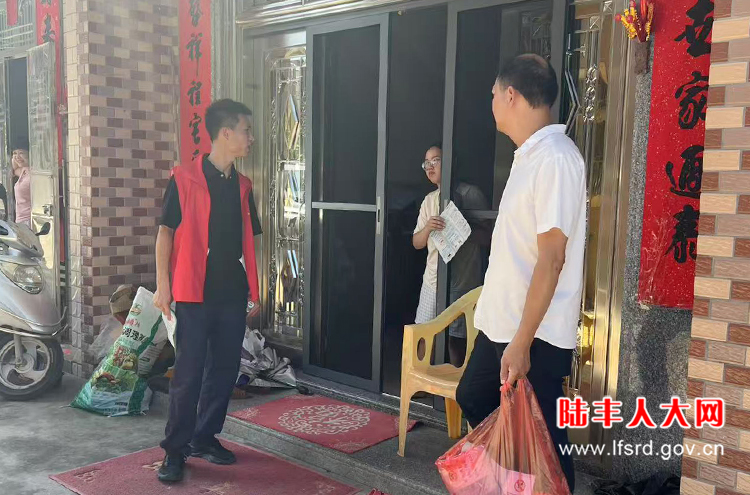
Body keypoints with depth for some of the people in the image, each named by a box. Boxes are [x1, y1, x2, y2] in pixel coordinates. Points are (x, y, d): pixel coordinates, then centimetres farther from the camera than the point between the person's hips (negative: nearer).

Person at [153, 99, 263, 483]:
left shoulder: (242, 185, 11)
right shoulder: (185, 178, -5)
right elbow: (166, 231, -5)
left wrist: (253, 290, 14)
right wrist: (163, 285, -10)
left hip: (233, 294, 6)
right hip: (195, 293, -5)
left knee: (225, 368, 11)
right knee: (189, 372, -1)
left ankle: (205, 437, 26)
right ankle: (176, 449, 12)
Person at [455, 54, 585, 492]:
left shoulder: (555, 158, -19)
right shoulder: (530, 155, 10)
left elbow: (552, 258, -24)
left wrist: (522, 342, -24)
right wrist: (506, 334, 21)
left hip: (536, 336, -10)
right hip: (500, 324, 10)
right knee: (472, 400, 23)